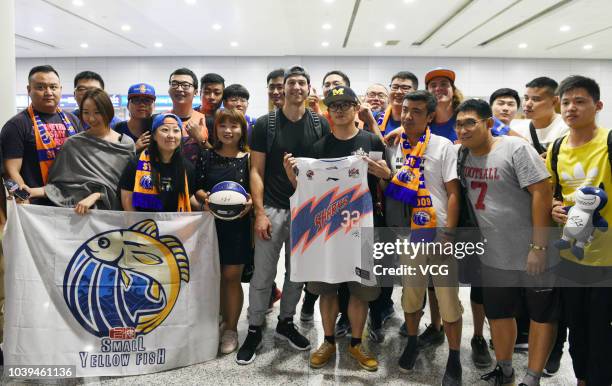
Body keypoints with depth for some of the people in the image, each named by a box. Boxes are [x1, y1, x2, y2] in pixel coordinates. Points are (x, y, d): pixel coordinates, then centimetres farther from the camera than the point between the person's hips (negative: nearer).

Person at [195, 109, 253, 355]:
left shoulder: (249, 158, -1)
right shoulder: (207, 156, 6)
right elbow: (197, 186, 8)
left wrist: (250, 203, -17)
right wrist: (205, 197, -12)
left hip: (238, 223, -2)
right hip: (212, 221, 3)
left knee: (231, 276, 2)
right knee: (215, 275, 8)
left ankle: (231, 329, 15)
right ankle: (223, 320, 26)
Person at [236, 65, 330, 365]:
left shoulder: (321, 125, 3)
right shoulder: (265, 124, -2)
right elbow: (256, 171, -3)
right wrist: (259, 212, -11)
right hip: (273, 209, -2)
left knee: (297, 273, 14)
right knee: (263, 275, 2)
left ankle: (286, 323, 32)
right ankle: (254, 331, 18)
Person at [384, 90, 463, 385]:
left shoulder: (443, 146, -3)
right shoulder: (392, 148, 7)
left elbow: (453, 193, -6)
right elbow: (387, 188, 18)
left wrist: (449, 233, -11)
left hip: (439, 235, -3)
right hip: (407, 234, 3)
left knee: (448, 299, 3)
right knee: (411, 294, 14)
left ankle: (454, 359, 20)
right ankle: (412, 343, 37)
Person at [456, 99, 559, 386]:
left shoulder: (515, 148, -16)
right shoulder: (463, 155, 2)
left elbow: (542, 193, -20)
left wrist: (539, 247, -21)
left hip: (532, 254, -6)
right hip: (493, 255, 6)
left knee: (542, 315, 8)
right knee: (498, 314, 18)